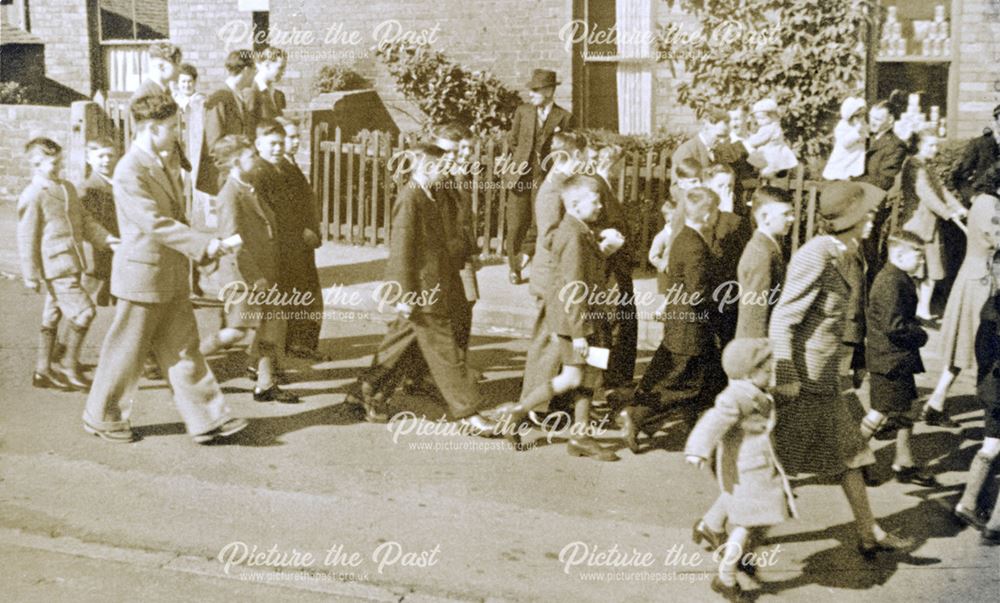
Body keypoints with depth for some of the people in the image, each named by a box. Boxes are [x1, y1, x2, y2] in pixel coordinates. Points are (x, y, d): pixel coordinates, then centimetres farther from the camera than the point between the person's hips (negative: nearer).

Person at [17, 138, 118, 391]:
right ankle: (69, 364, 4)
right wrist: (31, 277, -11)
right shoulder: (32, 196, -12)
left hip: (71, 266, 8)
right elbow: (26, 239, -11)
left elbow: (85, 220, 17)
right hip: (55, 268, -8)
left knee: (52, 316, 15)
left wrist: (106, 239, 1)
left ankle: (42, 370, 25)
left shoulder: (67, 188, 13)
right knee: (84, 311, -11)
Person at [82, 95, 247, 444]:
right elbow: (155, 223, -26)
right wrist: (203, 245, -26)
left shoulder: (157, 165, 12)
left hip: (172, 279, 9)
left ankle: (206, 420, 10)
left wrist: (203, 251, 12)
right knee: (126, 352, 5)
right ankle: (102, 418, 22)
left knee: (184, 349, 8)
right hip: (143, 277, -9)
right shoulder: (129, 172, -19)